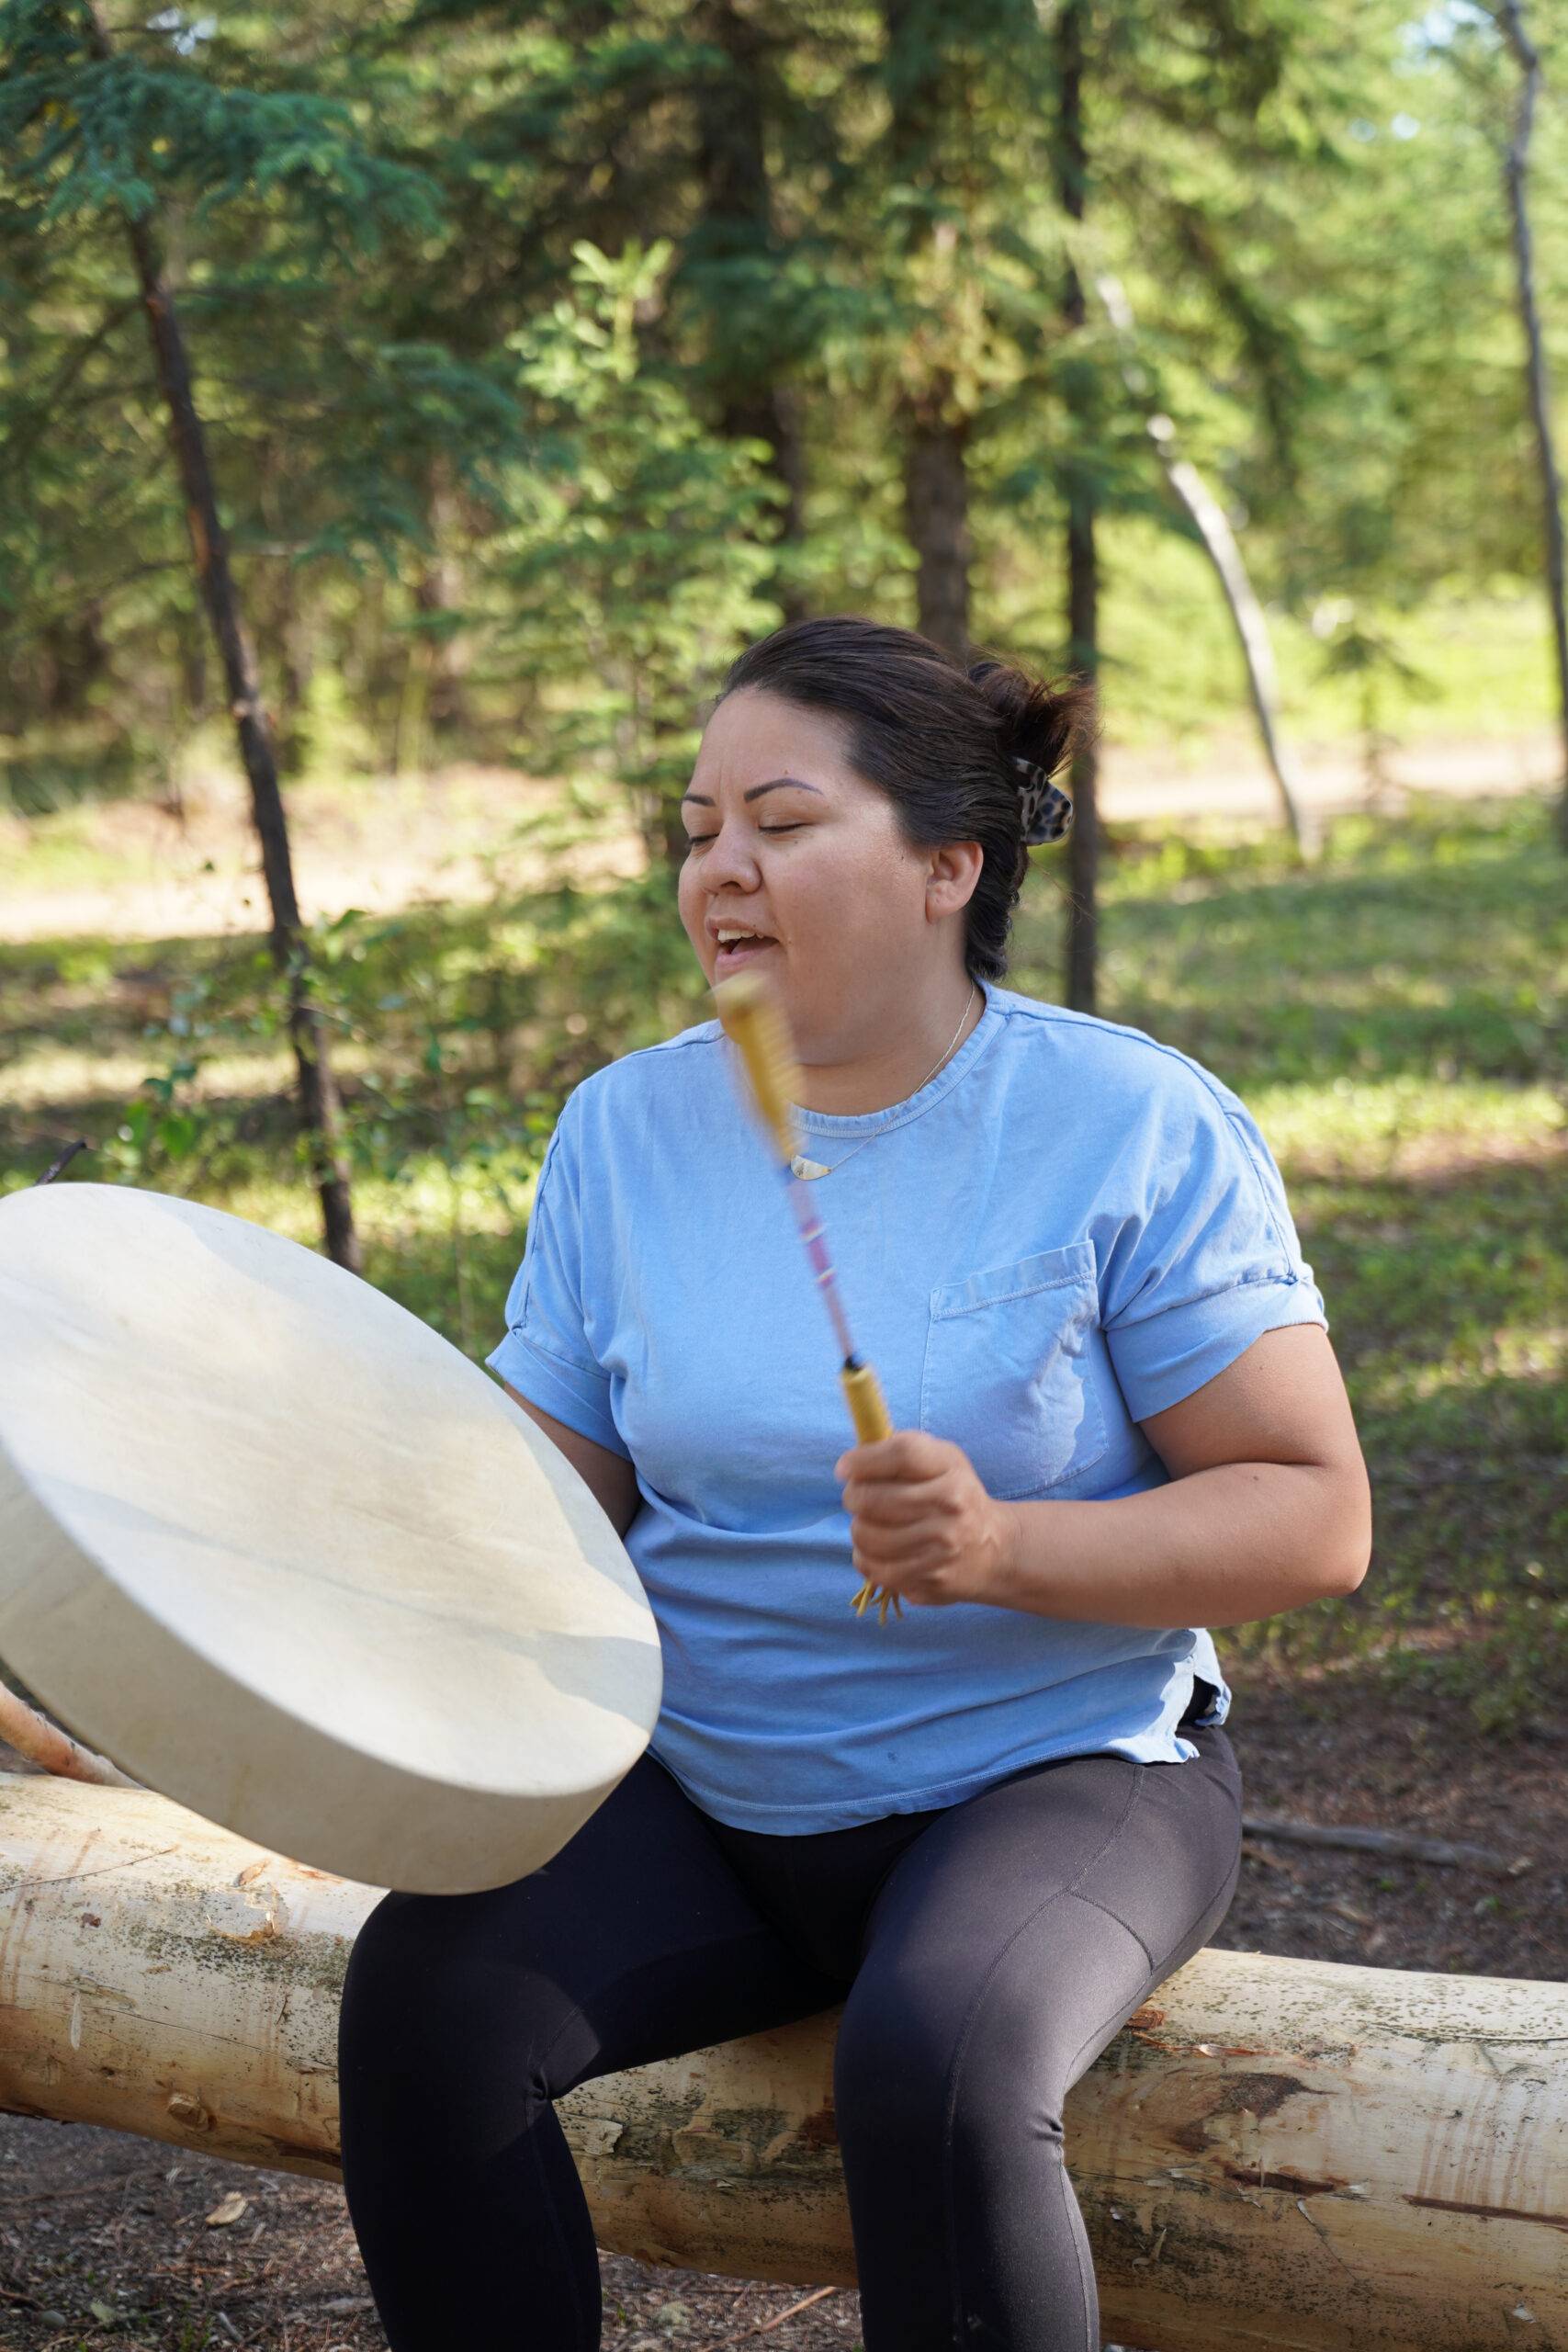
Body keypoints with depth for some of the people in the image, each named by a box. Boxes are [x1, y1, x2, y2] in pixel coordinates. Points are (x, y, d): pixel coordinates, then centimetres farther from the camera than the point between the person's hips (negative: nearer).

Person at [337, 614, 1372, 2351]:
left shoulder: (1137, 1128, -10)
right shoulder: (626, 1128, 3)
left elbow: (1317, 1517, -12)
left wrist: (1001, 1549, -26)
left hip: (1056, 1771, -3)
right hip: (700, 1787, 4)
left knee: (935, 2064, -34)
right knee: (424, 1993, -22)